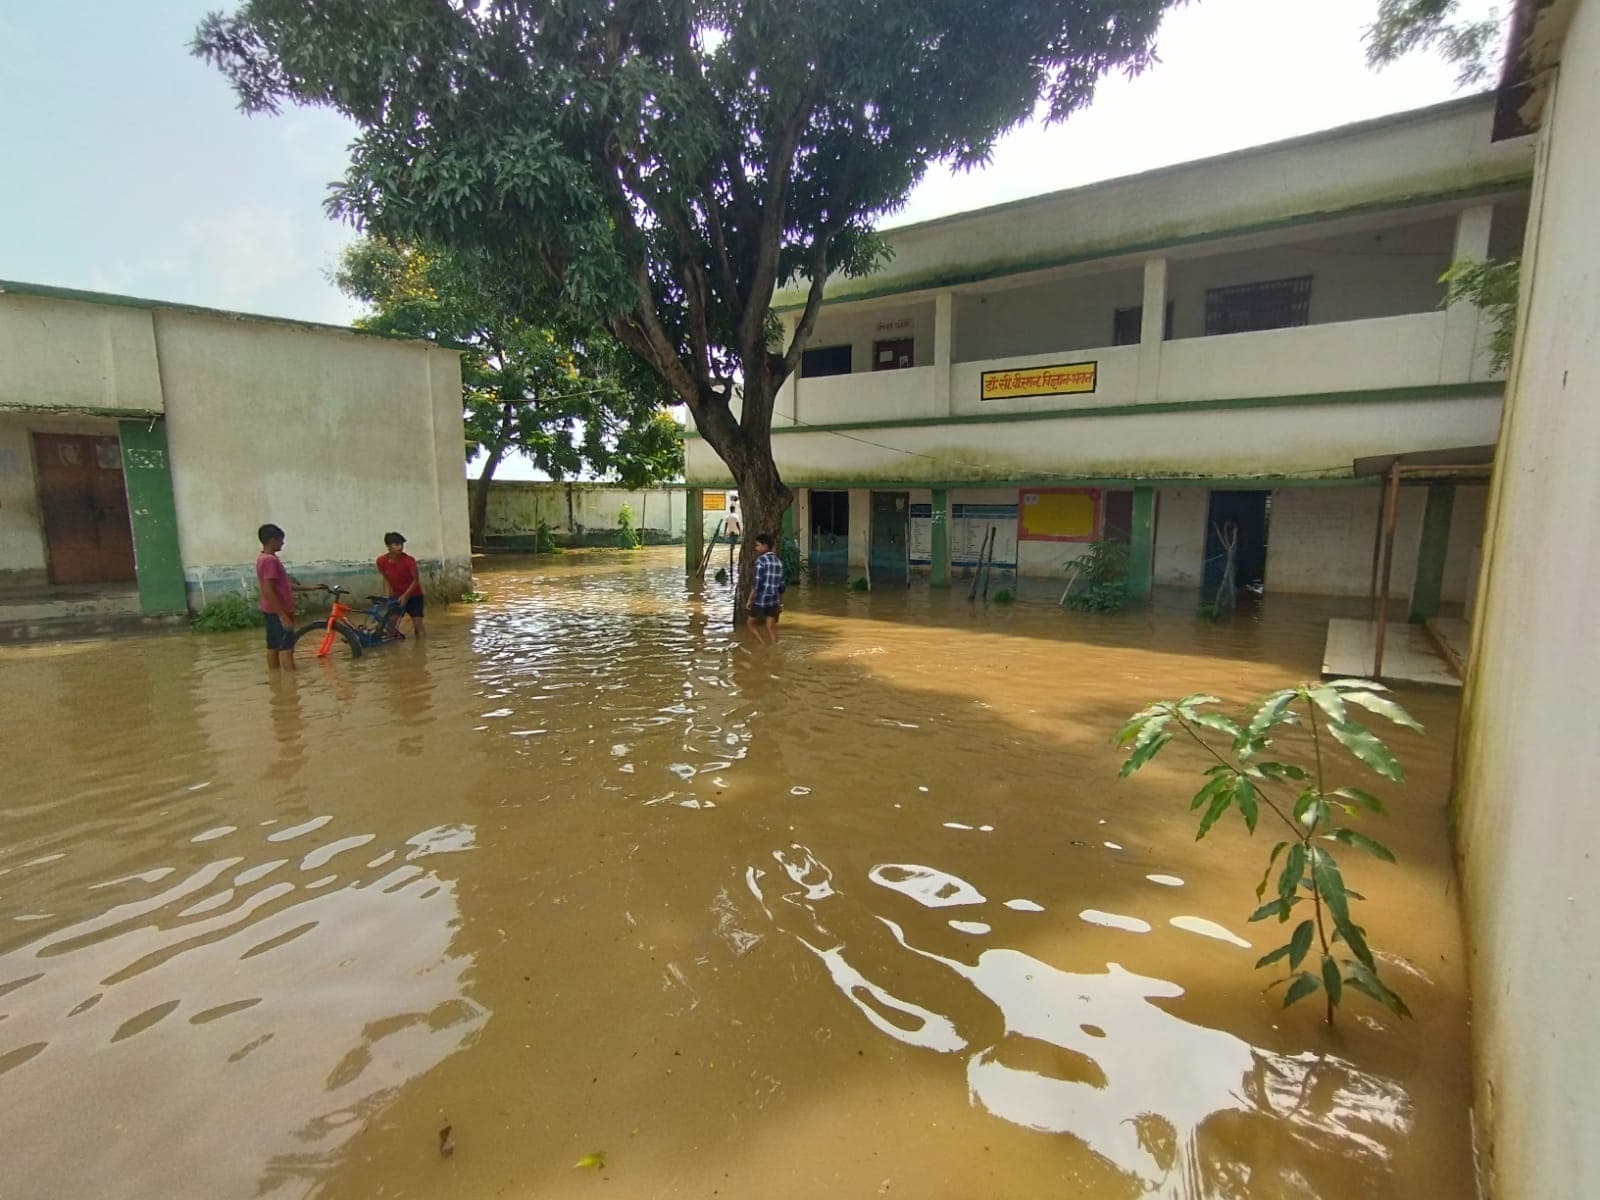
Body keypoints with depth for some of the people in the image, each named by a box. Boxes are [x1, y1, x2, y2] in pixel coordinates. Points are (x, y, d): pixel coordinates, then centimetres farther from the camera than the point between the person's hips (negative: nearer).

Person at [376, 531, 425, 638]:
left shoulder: (409, 560, -24)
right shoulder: (382, 562, -15)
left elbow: (416, 580, -16)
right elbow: (386, 578, 4)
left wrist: (405, 595, -22)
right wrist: (390, 594, -1)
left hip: (413, 595, -2)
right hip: (397, 595, 2)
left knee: (418, 622, -4)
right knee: (390, 623, -12)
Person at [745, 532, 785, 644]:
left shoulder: (761, 560, -11)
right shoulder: (778, 561, 9)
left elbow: (757, 582, -17)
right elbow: (781, 585, 12)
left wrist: (749, 599, -11)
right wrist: (781, 602, 20)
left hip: (761, 600, -6)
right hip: (774, 601, 6)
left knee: (750, 623, 13)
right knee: (771, 628, 9)